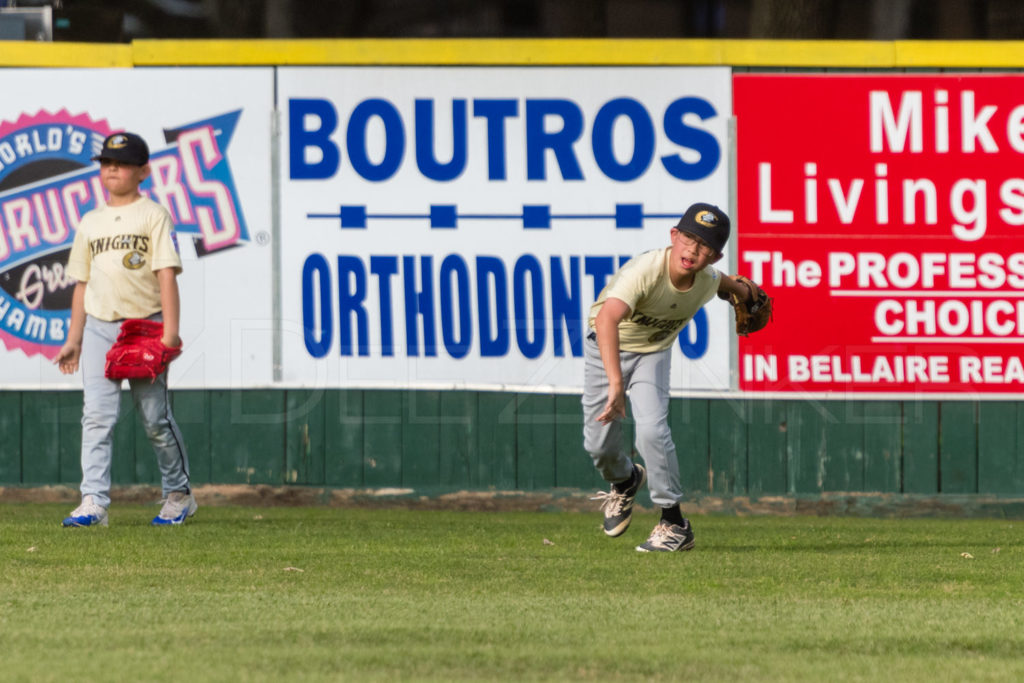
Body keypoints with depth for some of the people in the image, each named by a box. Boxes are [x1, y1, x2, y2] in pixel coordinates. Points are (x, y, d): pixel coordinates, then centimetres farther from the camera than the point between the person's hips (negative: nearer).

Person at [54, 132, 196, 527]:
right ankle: (93, 502, -14)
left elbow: (166, 275, -8)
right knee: (97, 415, -8)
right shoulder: (91, 222, 15)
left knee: (155, 416, 1)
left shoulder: (153, 216, 0)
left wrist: (170, 331, -17)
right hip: (99, 328, 4)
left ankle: (179, 494, 18)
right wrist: (73, 340, 15)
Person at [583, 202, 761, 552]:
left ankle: (674, 523, -9)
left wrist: (743, 292, 32)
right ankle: (624, 482, 38)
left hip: (653, 353, 2)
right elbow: (606, 319, -52)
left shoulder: (707, 281, -19)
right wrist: (616, 384, -62)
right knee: (598, 442, 2)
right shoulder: (645, 270, -38)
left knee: (652, 429, -20)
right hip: (606, 349, -2)